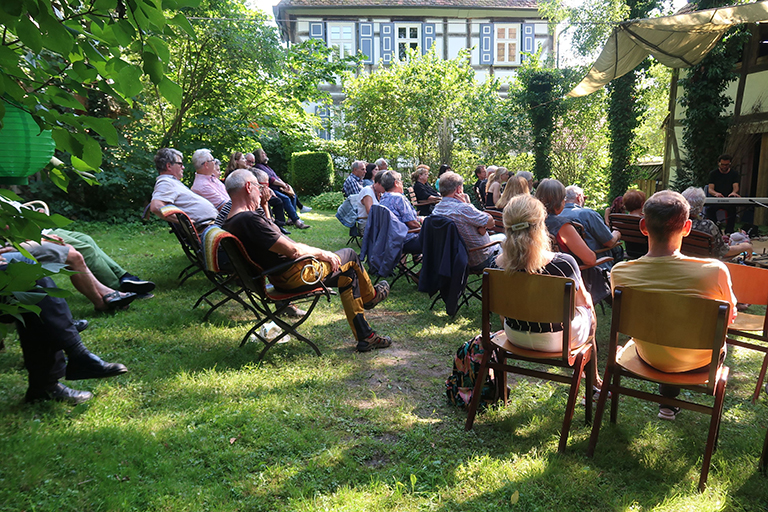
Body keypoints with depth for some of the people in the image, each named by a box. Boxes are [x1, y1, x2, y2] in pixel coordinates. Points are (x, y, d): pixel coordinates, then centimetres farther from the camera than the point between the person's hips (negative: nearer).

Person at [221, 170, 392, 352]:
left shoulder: (231, 223, 5)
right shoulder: (249, 219, -27)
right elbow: (292, 250, -25)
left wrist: (263, 207, 12)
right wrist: (321, 253, -10)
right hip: (295, 275, -11)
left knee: (348, 275, 18)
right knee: (350, 256, 8)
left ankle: (365, 336, 22)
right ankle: (370, 296, 37)